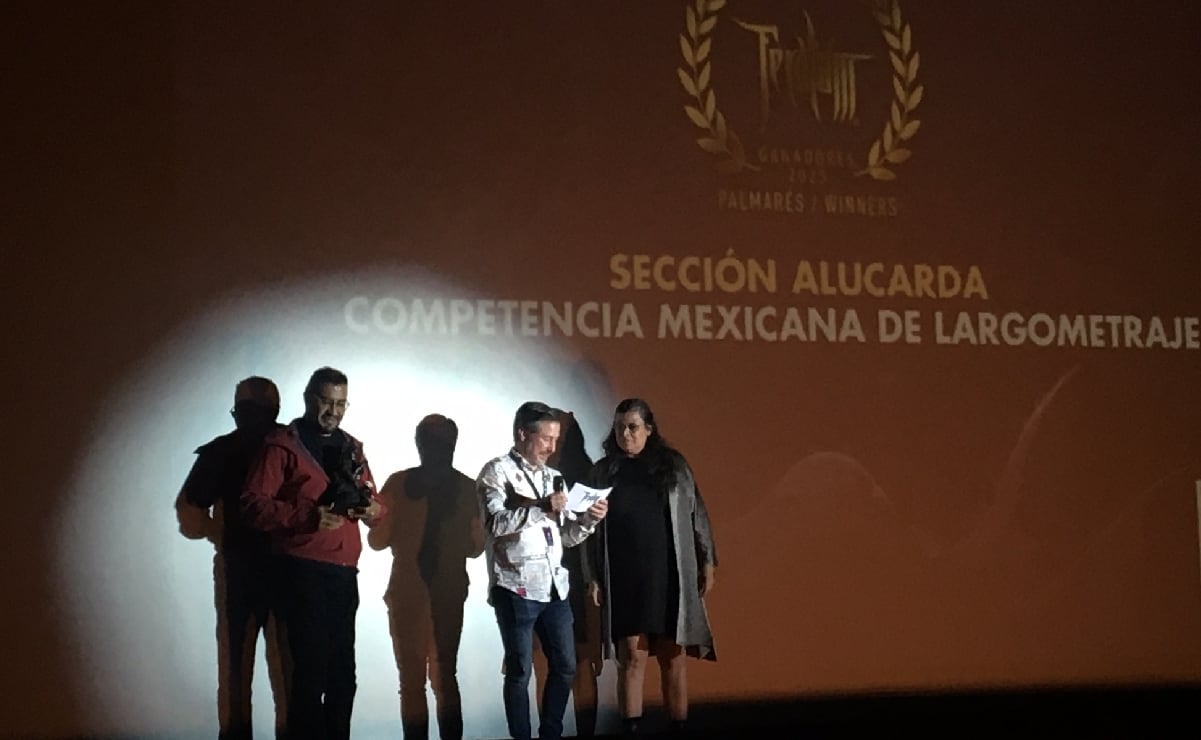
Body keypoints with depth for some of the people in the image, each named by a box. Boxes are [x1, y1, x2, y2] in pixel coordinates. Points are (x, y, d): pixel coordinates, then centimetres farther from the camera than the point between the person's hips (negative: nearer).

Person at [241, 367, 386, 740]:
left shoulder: (351, 448, 16)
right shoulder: (282, 445, -3)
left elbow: (371, 499, 22)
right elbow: (253, 504, -11)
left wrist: (373, 509, -3)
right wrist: (308, 517, -23)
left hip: (344, 572, 6)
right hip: (304, 571, -6)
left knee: (342, 671, 10)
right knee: (311, 668, -6)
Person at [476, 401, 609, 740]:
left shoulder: (551, 476, 17)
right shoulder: (497, 472, -3)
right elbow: (495, 523, -17)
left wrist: (588, 520, -2)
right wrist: (541, 508, -27)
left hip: (554, 586, 7)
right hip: (516, 588, -7)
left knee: (565, 666, 10)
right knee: (519, 671, 0)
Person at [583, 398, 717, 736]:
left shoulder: (673, 466, 4)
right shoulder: (602, 472, 6)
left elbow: (697, 515, 6)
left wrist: (708, 562, 3)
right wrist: (592, 577, 1)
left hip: (669, 577, 0)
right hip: (623, 580, 0)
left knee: (673, 657, 2)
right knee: (631, 658, -3)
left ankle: (678, 728, 9)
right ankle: (631, 730, 2)